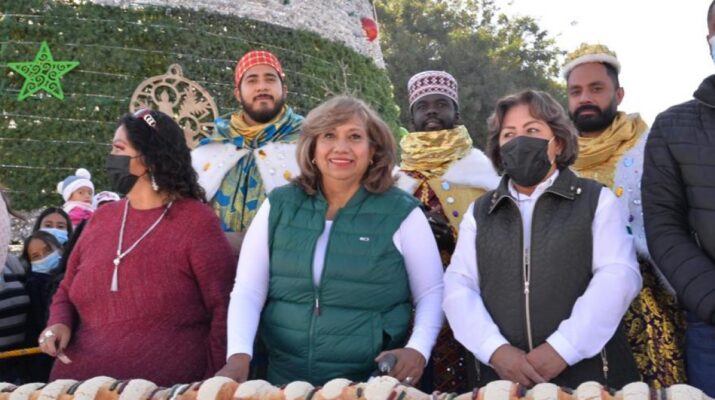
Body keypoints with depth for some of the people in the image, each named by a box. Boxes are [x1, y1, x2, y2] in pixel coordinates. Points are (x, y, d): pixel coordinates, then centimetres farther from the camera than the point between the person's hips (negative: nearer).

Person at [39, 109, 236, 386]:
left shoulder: (196, 221, -8)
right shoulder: (101, 218, 7)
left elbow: (224, 309, -9)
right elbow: (67, 290, 17)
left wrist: (211, 383, -12)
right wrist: (59, 323, -3)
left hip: (164, 388, -5)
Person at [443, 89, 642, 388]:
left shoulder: (597, 200, 5)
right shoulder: (479, 212, 12)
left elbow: (618, 276, -7)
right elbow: (459, 286, 3)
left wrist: (563, 348, -16)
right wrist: (495, 349, -13)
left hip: (589, 373, -1)